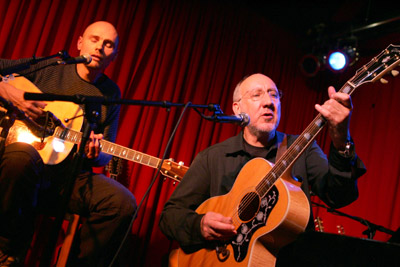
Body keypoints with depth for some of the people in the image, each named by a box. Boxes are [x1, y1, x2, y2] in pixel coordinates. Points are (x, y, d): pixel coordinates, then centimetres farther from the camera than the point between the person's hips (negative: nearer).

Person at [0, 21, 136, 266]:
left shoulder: (111, 94, 12)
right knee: (21, 154, -39)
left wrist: (95, 155, -11)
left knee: (122, 202, -25)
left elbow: (106, 153, 13)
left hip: (69, 176, 2)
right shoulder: (49, 68, 6)